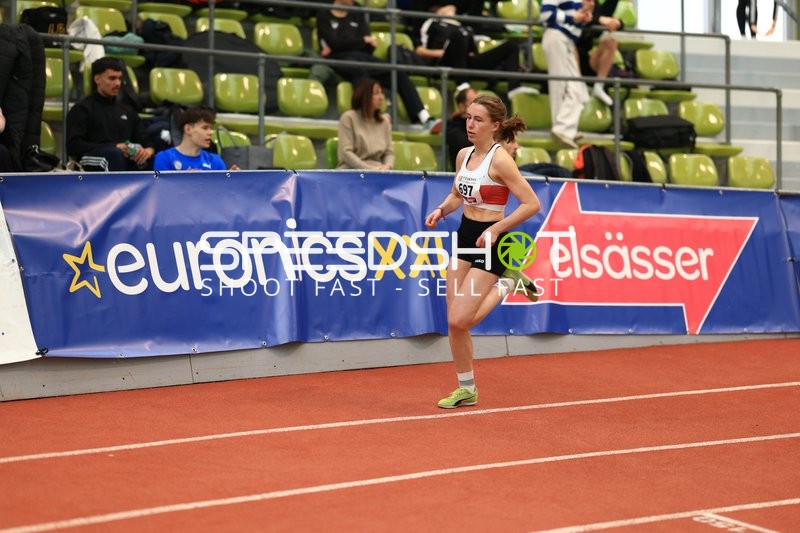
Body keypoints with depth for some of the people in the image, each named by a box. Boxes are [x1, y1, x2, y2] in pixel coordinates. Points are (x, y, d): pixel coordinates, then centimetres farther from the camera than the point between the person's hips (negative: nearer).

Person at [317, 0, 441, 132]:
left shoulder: (357, 15, 25)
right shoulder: (324, 17, 12)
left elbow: (370, 47, 11)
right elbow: (335, 43, -6)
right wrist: (364, 40, -1)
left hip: (363, 56, 5)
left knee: (399, 73, -19)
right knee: (360, 70, -40)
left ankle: (426, 120, -29)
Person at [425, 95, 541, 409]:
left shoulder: (499, 160, -17)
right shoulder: (464, 155, 5)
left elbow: (532, 204, -19)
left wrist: (495, 229, -22)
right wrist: (441, 210, 1)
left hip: (489, 241, -7)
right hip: (464, 236, 7)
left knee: (459, 321, -12)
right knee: (454, 323, 5)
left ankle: (508, 283, 10)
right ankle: (466, 389, 20)